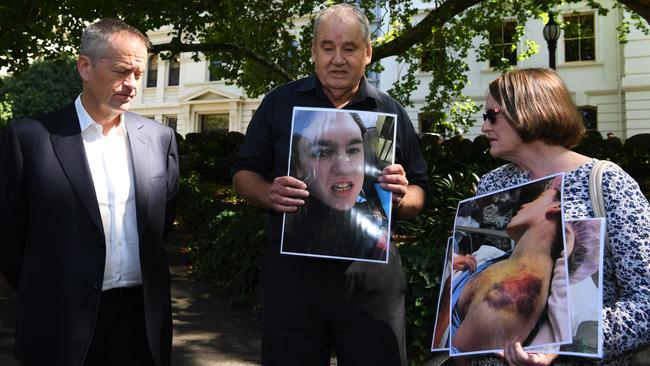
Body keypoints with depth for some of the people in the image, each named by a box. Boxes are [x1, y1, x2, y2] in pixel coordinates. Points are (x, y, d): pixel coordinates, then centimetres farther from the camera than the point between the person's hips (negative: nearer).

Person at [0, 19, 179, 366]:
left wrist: (143, 279, 12)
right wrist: (47, 294, 5)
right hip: (63, 323, -2)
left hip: (142, 316, 3)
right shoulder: (30, 136, -8)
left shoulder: (159, 138, 2)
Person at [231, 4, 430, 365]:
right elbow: (244, 174, 8)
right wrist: (270, 194, -14)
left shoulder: (391, 112, 6)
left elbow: (420, 196, 9)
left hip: (371, 276, 0)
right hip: (292, 271, 0)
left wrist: (401, 196, -15)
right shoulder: (280, 102, 5)